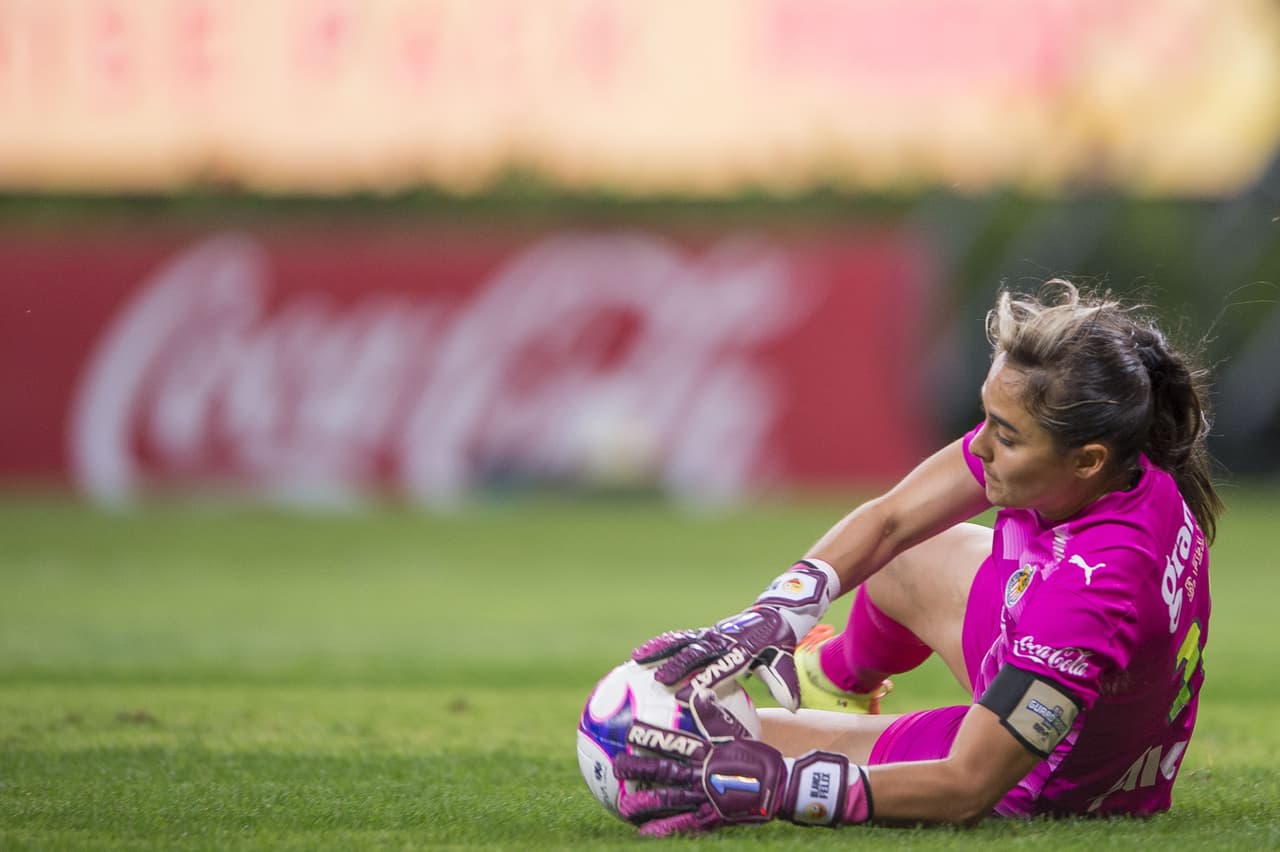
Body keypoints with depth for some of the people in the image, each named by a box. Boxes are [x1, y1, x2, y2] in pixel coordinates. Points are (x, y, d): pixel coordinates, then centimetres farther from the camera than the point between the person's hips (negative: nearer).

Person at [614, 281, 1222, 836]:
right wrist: (766, 618, -23)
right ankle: (835, 675, 62)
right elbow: (889, 518, -11)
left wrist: (777, 787, -41)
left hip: (1040, 788, -7)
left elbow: (966, 788, -38)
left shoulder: (1093, 588, -43)